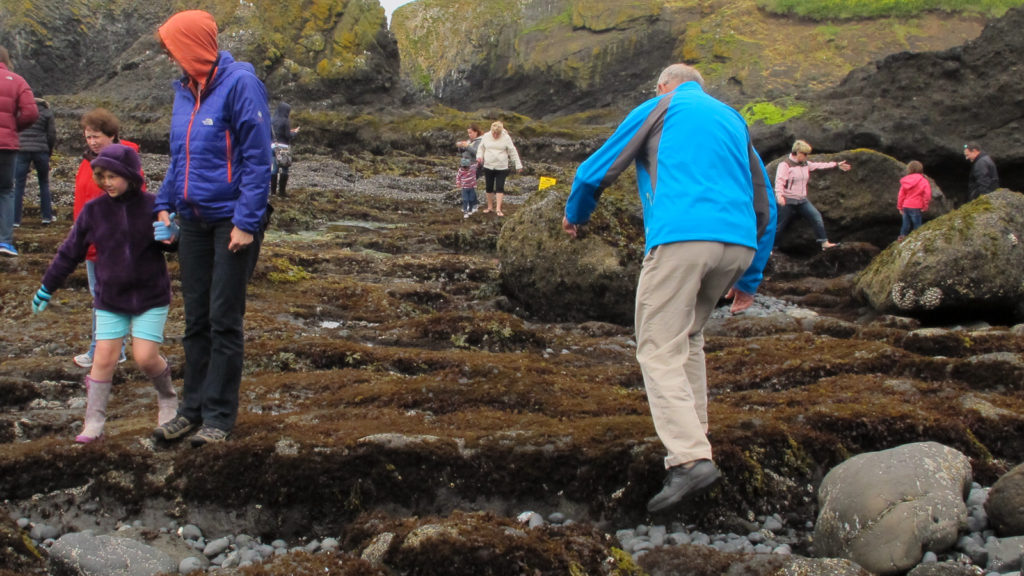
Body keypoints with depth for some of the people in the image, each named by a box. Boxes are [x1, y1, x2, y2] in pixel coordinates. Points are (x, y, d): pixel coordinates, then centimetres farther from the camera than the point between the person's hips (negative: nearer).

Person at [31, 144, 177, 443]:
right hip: (109, 299, 2)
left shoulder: (152, 206, -7)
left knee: (145, 357, -6)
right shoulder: (94, 210, -2)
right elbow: (70, 252, 7)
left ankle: (167, 397, 23)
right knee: (104, 359, -2)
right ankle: (93, 422, 5)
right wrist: (47, 287, 12)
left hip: (150, 297, -2)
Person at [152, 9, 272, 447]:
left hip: (231, 221, -7)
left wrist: (246, 222, -18)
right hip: (193, 221, 7)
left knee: (224, 321, 0)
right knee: (195, 320, 12)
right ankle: (193, 407, 22)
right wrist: (164, 204, 8)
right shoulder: (185, 90, 10)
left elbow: (256, 159, -15)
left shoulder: (239, 83, -12)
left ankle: (219, 415, 9)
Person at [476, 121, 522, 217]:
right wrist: (479, 156, -6)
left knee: (499, 188, -6)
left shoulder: (506, 138, -5)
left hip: (501, 168, -3)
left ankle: (498, 209, -4)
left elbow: (513, 152, -1)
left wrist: (518, 165, -2)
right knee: (489, 187, 9)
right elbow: (481, 148, 14)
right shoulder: (486, 136, 2)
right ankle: (490, 207, 23)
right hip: (488, 166, 3)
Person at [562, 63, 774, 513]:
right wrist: (750, 275, 30)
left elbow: (595, 172, 16)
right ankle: (691, 435, 23)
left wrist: (574, 215, 36)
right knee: (688, 336, 24)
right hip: (738, 242, 6)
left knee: (659, 351, -7)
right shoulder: (733, 118, 27)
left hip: (680, 237, -6)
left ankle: (690, 458, -21)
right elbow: (764, 203, 26)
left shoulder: (658, 109, 15)